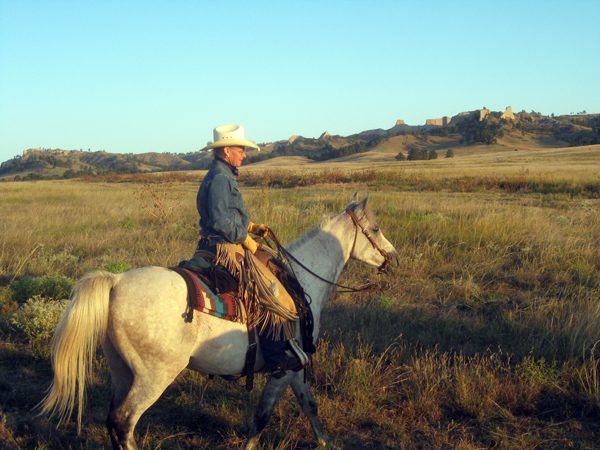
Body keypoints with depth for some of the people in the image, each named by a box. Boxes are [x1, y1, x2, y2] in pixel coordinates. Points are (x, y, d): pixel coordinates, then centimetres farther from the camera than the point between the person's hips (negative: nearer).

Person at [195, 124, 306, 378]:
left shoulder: (223, 176, 17)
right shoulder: (220, 178, -17)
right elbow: (221, 221, -24)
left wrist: (251, 227, 13)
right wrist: (245, 239, -15)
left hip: (220, 247, 12)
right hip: (227, 250, -12)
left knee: (271, 288, 20)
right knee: (273, 293, -14)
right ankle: (276, 359, -13)